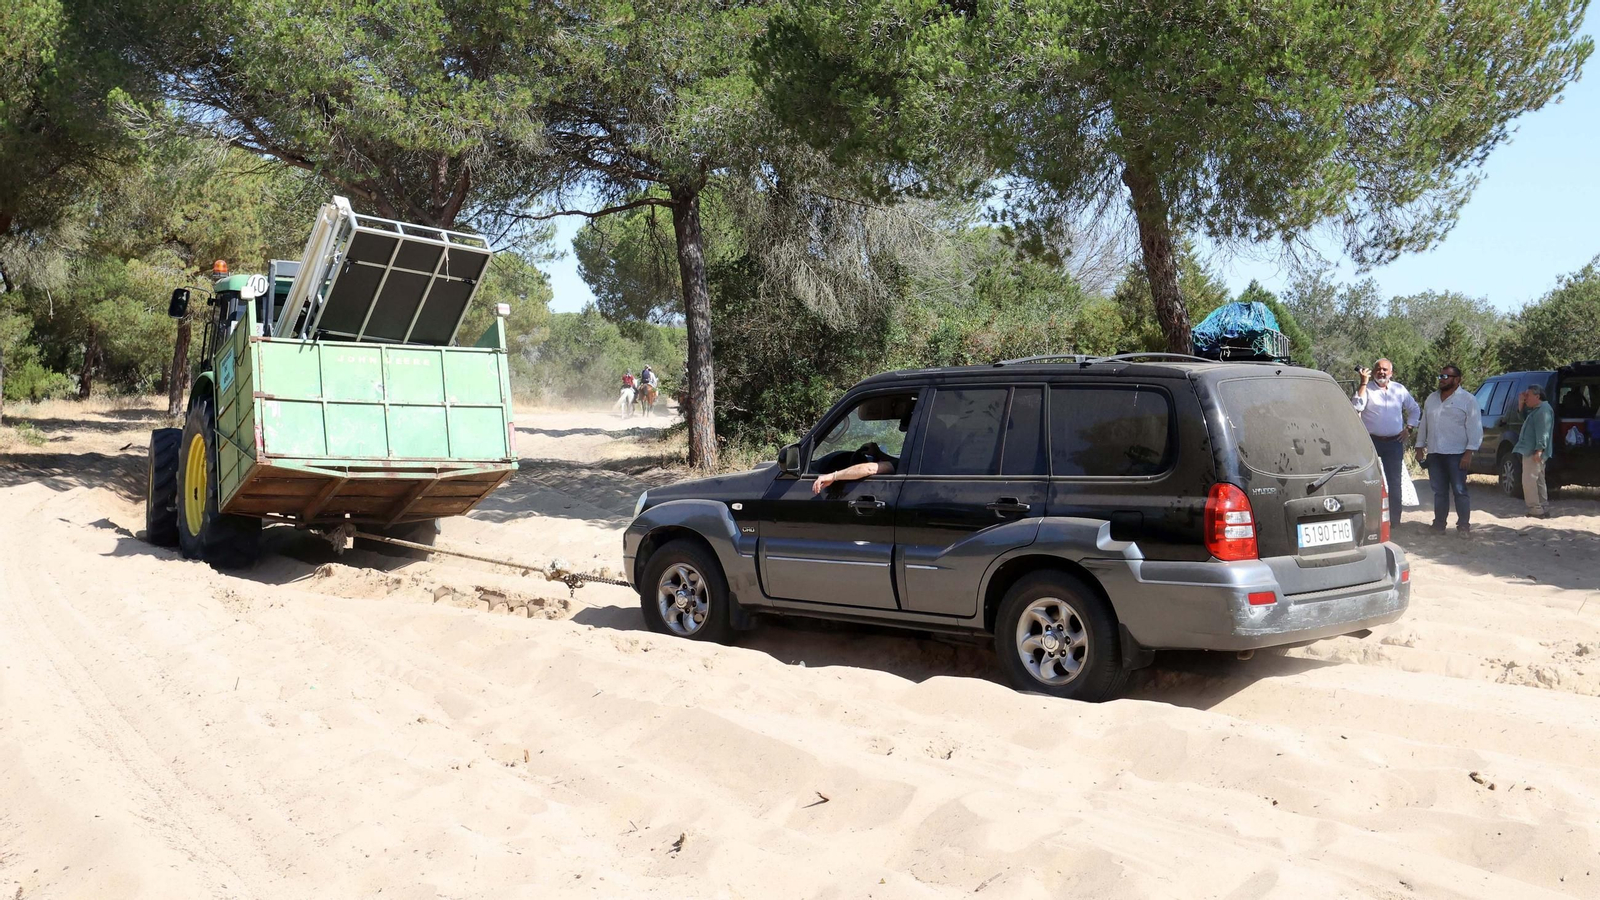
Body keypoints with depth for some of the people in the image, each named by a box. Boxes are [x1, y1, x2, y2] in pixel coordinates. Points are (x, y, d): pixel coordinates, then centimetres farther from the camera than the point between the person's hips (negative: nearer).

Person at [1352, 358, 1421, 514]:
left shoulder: (1399, 389, 10)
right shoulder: (1366, 388, -1)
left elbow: (1415, 409, 23)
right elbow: (1357, 407, -20)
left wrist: (1408, 428, 11)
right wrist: (1363, 383, -19)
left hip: (1394, 443, 4)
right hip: (1371, 441, -3)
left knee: (1394, 483, 9)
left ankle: (1394, 520, 16)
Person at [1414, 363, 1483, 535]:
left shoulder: (1467, 400, -4)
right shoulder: (1432, 399, 14)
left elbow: (1474, 429, -8)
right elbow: (1424, 425, 18)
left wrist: (1469, 452, -15)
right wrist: (1420, 447, 13)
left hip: (1456, 455, -5)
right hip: (1434, 454, 6)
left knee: (1459, 490, -4)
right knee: (1439, 491, 11)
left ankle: (1464, 525, 1)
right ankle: (1439, 523, 17)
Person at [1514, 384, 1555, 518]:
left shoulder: (1543, 410, -14)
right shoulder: (1535, 409, 17)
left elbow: (1543, 432, -22)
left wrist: (1539, 450, -28)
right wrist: (1521, 403, 14)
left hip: (1534, 452, -11)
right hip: (1530, 451, 11)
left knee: (1529, 480, -13)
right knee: (1538, 481, 14)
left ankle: (1535, 510, -13)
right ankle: (1543, 509, 19)